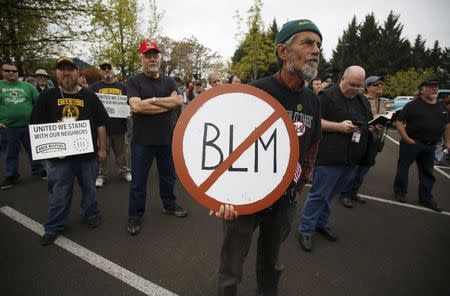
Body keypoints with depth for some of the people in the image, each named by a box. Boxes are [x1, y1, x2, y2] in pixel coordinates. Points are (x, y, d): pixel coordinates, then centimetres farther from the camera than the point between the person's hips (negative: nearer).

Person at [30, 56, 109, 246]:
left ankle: (91, 214, 37)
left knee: (89, 187, 15)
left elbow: (100, 124, 4)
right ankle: (53, 227, 25)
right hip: (58, 155, 0)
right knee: (59, 193, 8)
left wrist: (102, 148, 2)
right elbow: (37, 125, 3)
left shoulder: (89, 96, 3)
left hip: (88, 152, 1)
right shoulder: (47, 96, 3)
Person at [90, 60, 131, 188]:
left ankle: (124, 171, 26)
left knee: (121, 151, 11)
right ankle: (101, 175, 17)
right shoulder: (94, 87, 7)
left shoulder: (122, 87, 11)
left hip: (119, 125, 1)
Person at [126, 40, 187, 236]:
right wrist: (167, 104, -14)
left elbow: (179, 101, -9)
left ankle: (169, 205, 39)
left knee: (168, 176, 18)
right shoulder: (134, 81, -3)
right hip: (142, 140, -3)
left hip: (167, 139, 4)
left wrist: (152, 100, -14)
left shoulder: (169, 81, 8)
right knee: (138, 181, 7)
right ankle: (135, 216, 23)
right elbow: (136, 106, -19)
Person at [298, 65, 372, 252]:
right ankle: (305, 231, 12)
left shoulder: (363, 101, 17)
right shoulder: (328, 96, -7)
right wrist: (338, 126, -22)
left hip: (353, 158, 7)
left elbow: (369, 123, 27)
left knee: (332, 194, 18)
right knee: (318, 194, -1)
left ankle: (321, 223, 35)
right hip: (330, 156, -7)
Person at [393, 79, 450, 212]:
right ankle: (399, 192, 19)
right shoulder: (413, 105, -8)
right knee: (403, 167, 4)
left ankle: (426, 198, 23)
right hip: (412, 143, -6)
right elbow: (399, 122, -11)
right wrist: (406, 138, -16)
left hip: (430, 145, 6)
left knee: (427, 172, 12)